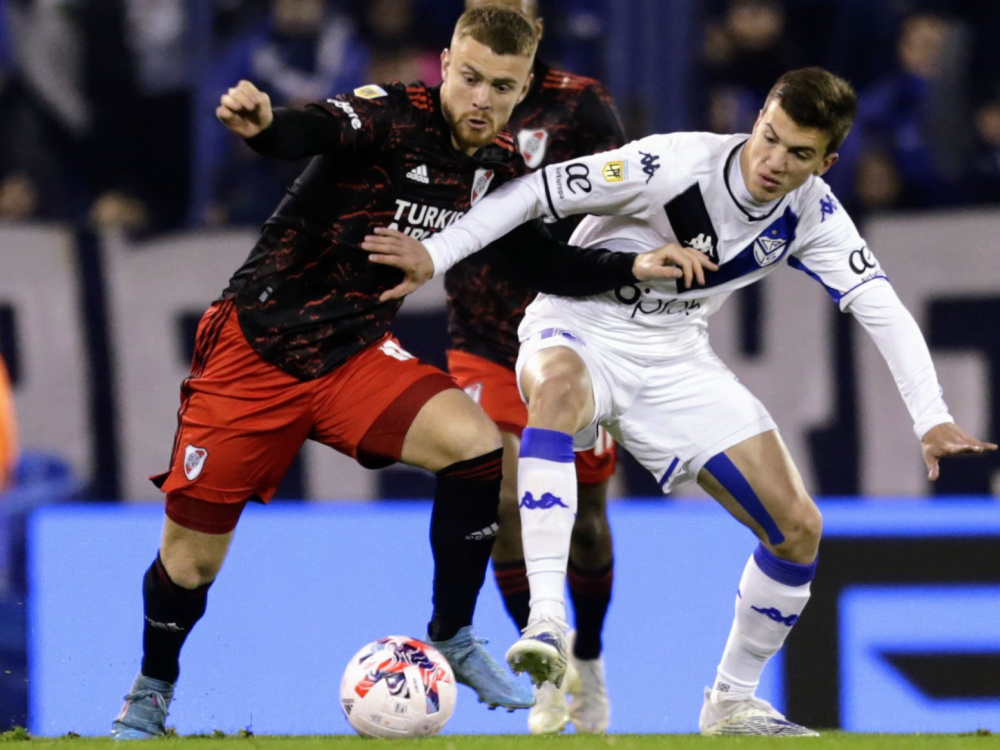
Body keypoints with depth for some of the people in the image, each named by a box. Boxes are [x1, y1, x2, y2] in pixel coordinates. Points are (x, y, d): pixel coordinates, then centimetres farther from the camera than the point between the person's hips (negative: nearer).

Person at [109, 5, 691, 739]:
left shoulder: (501, 168, -1)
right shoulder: (391, 115, -20)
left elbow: (547, 263, 13)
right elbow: (315, 130, -41)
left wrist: (633, 266, -2)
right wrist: (261, 123, -63)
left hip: (354, 352, 5)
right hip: (254, 345, -5)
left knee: (477, 445, -20)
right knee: (190, 559, -1)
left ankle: (452, 639, -3)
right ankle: (151, 692, 28)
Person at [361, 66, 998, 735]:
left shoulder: (813, 215, -9)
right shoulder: (676, 165, -25)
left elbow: (884, 308, -9)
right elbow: (542, 191, -22)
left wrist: (932, 420, -21)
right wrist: (437, 253, -28)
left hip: (677, 359, 5)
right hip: (579, 333, -5)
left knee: (798, 528, -3)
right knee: (559, 386, -44)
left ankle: (732, 704, 17)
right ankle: (546, 622, -50)